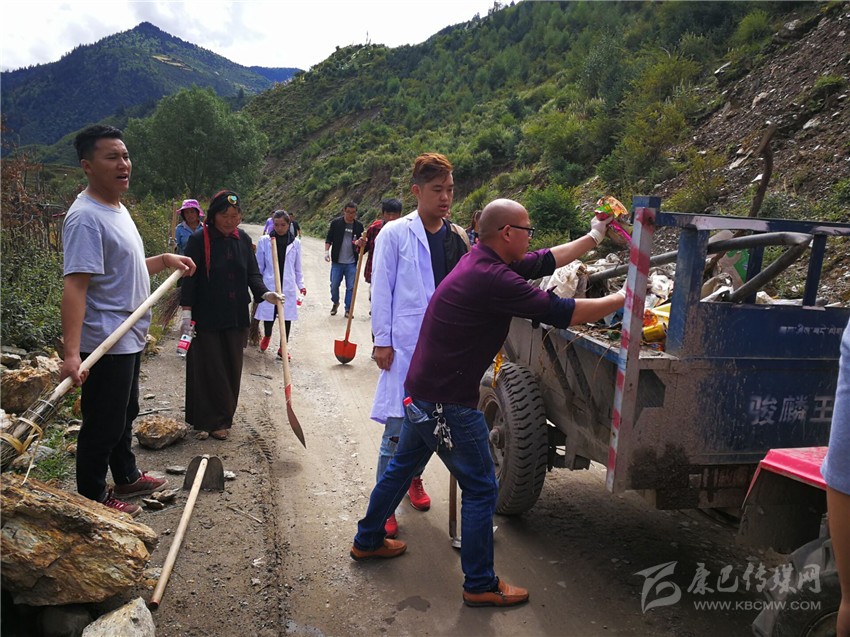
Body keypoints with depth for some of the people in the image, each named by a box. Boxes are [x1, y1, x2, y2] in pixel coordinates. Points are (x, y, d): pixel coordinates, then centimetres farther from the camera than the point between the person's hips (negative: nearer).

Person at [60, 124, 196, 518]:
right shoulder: (86, 217, -21)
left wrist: (165, 260, 11)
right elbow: (75, 285, -29)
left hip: (129, 339, 10)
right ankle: (94, 498, 22)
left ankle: (126, 478, 42)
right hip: (105, 344, -10)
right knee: (103, 426, 4)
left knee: (125, 415, 24)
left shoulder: (118, 208, 11)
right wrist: (71, 353, -36)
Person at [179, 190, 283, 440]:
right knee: (210, 369, 2)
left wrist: (264, 293, -11)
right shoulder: (199, 239, -10)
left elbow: (252, 272, 7)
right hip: (207, 317, -5)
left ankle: (225, 415, 27)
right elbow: (189, 277, -9)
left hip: (236, 316, 5)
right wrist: (187, 311, -13)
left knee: (232, 368, 12)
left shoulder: (243, 239, 5)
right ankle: (213, 420, 15)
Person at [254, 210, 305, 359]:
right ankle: (266, 336, 39)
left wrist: (301, 284, 7)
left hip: (288, 287, 1)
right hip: (269, 285, -1)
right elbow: (259, 266, 5)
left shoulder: (295, 243, 3)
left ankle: (283, 347, 22)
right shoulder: (264, 241, -2)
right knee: (269, 314, 6)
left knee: (287, 316, 6)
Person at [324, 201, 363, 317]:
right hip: (337, 261, 0)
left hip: (351, 263, 1)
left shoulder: (359, 226, 2)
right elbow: (329, 238, 4)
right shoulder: (336, 223, -1)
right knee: (334, 285, 6)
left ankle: (348, 309, 14)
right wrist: (326, 251, -10)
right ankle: (335, 303, 32)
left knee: (351, 287, 2)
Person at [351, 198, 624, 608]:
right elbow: (558, 312, -21)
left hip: (421, 392, 10)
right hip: (448, 404, -10)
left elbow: (542, 262, 16)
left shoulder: (481, 261, 6)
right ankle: (480, 585, 19)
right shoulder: (491, 278, -24)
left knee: (403, 465, 25)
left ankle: (367, 540, 43)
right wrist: (620, 300, -8)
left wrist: (593, 237, 21)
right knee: (481, 489, 4)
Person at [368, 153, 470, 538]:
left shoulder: (458, 237, 8)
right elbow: (382, 290, -5)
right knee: (398, 425, -2)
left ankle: (414, 477, 39)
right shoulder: (395, 234, -6)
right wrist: (382, 341, -7)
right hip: (406, 344, -5)